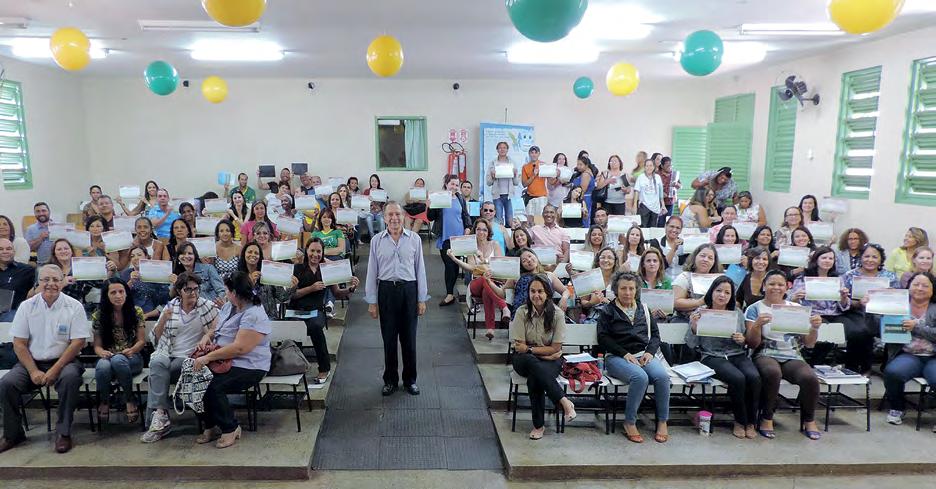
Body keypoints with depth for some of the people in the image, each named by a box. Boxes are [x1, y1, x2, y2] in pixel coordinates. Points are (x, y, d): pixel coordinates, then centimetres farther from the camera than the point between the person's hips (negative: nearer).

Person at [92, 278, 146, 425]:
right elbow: (97, 345, 6)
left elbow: (141, 341, 2)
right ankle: (104, 401, -7)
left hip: (131, 358, -1)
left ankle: (129, 400, -16)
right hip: (109, 357, 1)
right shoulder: (98, 316, 3)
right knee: (103, 366, -37)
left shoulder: (136, 312, 1)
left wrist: (131, 350, -19)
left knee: (118, 360, -38)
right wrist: (102, 352, -18)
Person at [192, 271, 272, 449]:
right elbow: (216, 326, 25)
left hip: (248, 367, -9)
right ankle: (210, 426, 6)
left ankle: (230, 428, -3)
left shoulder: (254, 316, -21)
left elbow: (240, 348, -28)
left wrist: (208, 357, -25)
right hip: (224, 361, 9)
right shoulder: (229, 306, 9)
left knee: (213, 387, -28)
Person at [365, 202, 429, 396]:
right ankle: (390, 380, 23)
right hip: (386, 291, 0)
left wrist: (422, 299, 2)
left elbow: (420, 269, 4)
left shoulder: (414, 239, 2)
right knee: (388, 338, 8)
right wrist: (371, 301, 2)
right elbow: (372, 272, 5)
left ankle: (410, 380, 23)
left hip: (409, 289, 0)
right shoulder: (377, 240, 3)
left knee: (409, 338, 7)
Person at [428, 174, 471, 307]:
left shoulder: (460, 199, 9)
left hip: (459, 236, 2)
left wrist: (468, 227, 2)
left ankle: (450, 293, 10)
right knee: (449, 264, -5)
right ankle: (450, 293, 0)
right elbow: (430, 217, -1)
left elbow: (465, 215, 18)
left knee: (455, 264, 4)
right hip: (444, 237, -2)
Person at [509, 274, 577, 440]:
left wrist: (529, 349, -13)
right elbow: (518, 347, -10)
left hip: (550, 360, 0)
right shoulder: (522, 312, -8)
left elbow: (555, 348, -7)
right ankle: (564, 402, -32)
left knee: (534, 379, -35)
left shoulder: (556, 314, -7)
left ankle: (539, 425, -17)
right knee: (533, 363, -38)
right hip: (525, 361, 1)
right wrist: (544, 352, -15)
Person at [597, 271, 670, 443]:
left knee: (662, 376, -28)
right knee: (640, 377, -34)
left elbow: (655, 334, 18)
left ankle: (662, 422, -11)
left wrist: (650, 352, -3)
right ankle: (629, 423, -18)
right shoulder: (607, 311, 8)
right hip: (617, 357, -4)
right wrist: (625, 354, -12)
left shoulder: (644, 310, 20)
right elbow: (603, 338, -1)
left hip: (643, 355, 4)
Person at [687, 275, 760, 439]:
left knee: (754, 377, -28)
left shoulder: (737, 314, 14)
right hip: (712, 356, -3)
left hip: (737, 355, 4)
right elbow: (691, 344, 1)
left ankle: (751, 422, -8)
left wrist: (742, 340, -4)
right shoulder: (700, 313, 4)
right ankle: (740, 421, -8)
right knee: (738, 378, -31)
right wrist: (694, 327, -17)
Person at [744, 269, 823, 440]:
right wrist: (757, 325, -21)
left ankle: (808, 421, -2)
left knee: (810, 378, -29)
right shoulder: (754, 309, 6)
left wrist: (814, 328, -8)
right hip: (765, 355, -3)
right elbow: (752, 344, -3)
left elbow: (809, 344, 12)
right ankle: (767, 418, -17)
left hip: (792, 357, 3)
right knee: (772, 372, -38)